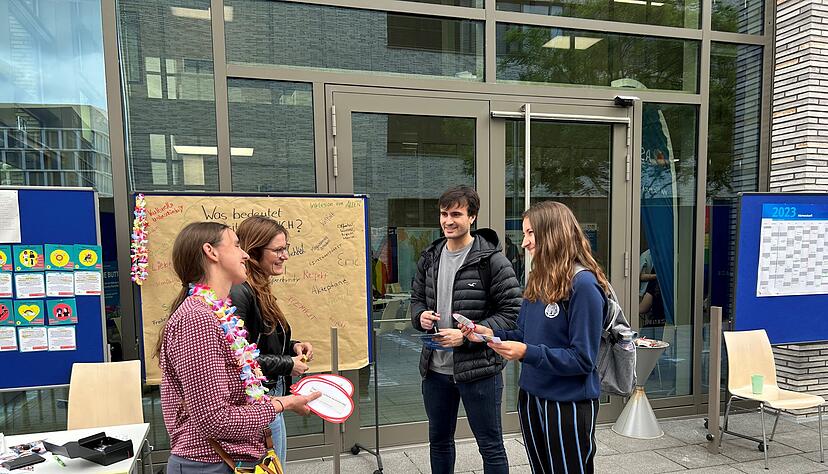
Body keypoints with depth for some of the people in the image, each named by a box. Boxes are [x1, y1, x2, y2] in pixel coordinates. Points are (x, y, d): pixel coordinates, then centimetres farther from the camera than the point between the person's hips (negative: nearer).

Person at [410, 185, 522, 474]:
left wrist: (467, 335, -21)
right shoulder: (430, 258, 5)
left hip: (479, 368, -5)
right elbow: (417, 298, 17)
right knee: (439, 440, 23)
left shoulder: (492, 260, -13)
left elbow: (512, 312, -13)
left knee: (491, 446, 12)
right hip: (435, 369, 6)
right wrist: (421, 316, -7)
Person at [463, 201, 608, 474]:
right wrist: (493, 334, -4)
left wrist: (527, 353, -27)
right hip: (531, 397, 8)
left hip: (568, 403, -8)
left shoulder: (583, 284, -19)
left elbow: (583, 359, -20)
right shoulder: (537, 281, 6)